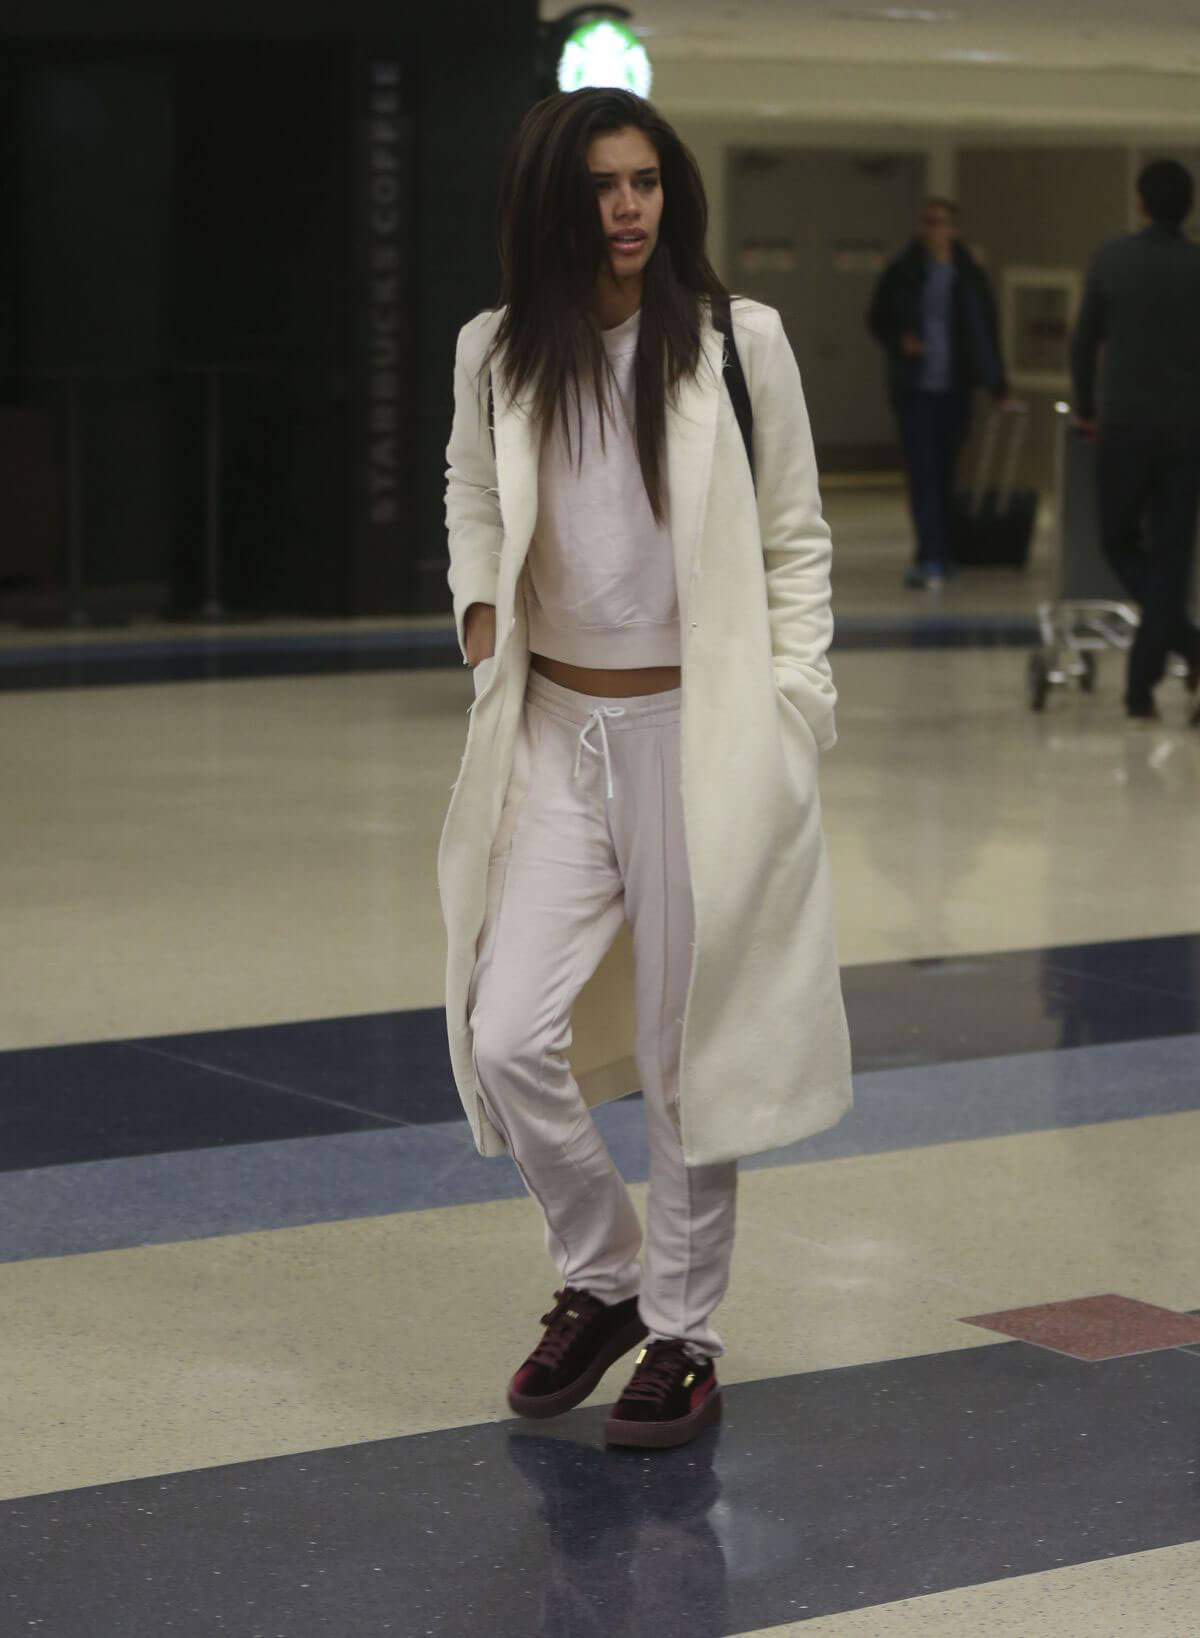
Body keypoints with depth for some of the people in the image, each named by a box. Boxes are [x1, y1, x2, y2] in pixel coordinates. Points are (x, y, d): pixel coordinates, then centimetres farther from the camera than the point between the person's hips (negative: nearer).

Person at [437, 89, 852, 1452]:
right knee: (510, 1040, -5)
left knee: (688, 1051, 4)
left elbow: (796, 539, 3)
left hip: (702, 730, -2)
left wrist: (794, 705, -4)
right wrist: (479, 607, 9)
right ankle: (600, 1282, 21)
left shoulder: (741, 341, -4)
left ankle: (684, 1335, 21)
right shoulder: (498, 352, 3)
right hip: (559, 731, 3)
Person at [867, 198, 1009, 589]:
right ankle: (933, 558, -16)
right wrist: (899, 341, -11)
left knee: (945, 472, 8)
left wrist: (997, 384, 7)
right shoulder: (901, 273, 3)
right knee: (922, 471, -11)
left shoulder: (969, 277, 5)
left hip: (954, 389, 1)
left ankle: (937, 557, 20)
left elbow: (986, 333, 9)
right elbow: (877, 319, 10)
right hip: (914, 388, -1)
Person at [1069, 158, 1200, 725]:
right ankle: (1142, 687, 1)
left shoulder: (1111, 259, -2)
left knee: (1120, 540, 12)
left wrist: (1086, 410, 18)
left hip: (1125, 423, -1)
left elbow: (1085, 341, 4)